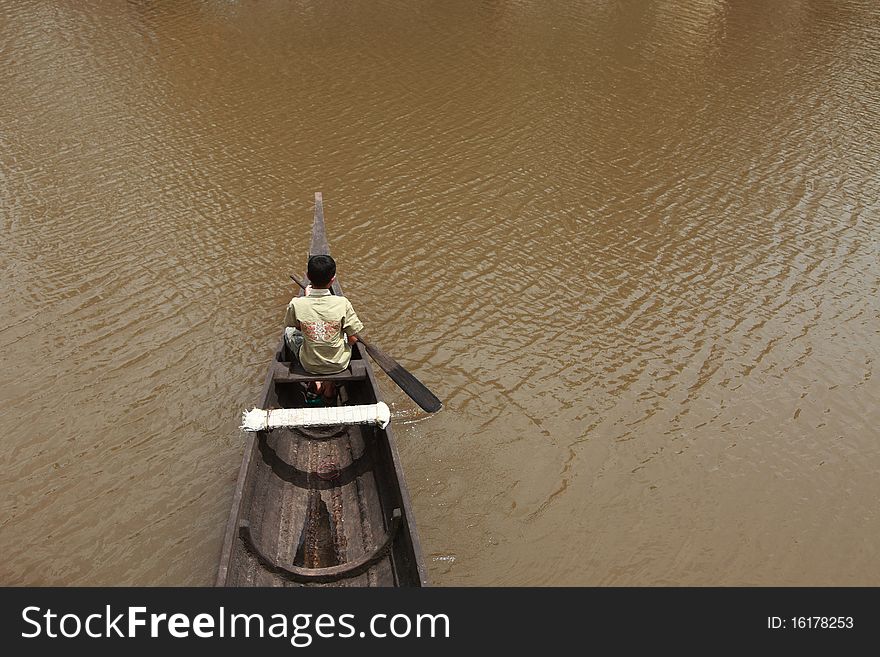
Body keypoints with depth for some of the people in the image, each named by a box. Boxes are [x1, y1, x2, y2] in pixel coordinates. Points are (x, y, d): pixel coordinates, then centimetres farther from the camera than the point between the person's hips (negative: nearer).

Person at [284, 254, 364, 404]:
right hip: (339, 364, 0)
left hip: (309, 365, 0)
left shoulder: (296, 304, -20)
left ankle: (315, 384, 21)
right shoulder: (342, 303, -21)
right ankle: (330, 384, 23)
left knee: (288, 332, 26)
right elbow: (353, 339, -11)